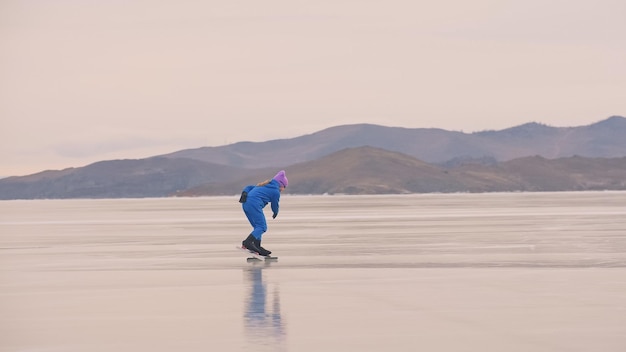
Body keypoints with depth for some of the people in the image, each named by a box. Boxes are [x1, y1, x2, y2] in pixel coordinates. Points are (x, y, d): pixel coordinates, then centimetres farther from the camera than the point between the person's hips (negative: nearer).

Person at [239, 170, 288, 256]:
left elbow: (249, 187, 23)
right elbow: (275, 205, 14)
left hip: (245, 204, 9)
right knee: (262, 227, -10)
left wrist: (244, 193, 6)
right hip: (254, 204, -9)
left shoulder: (264, 185, 29)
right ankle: (247, 242, -27)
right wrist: (275, 213, 35)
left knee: (258, 226, 15)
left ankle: (257, 246, 10)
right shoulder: (276, 191, 5)